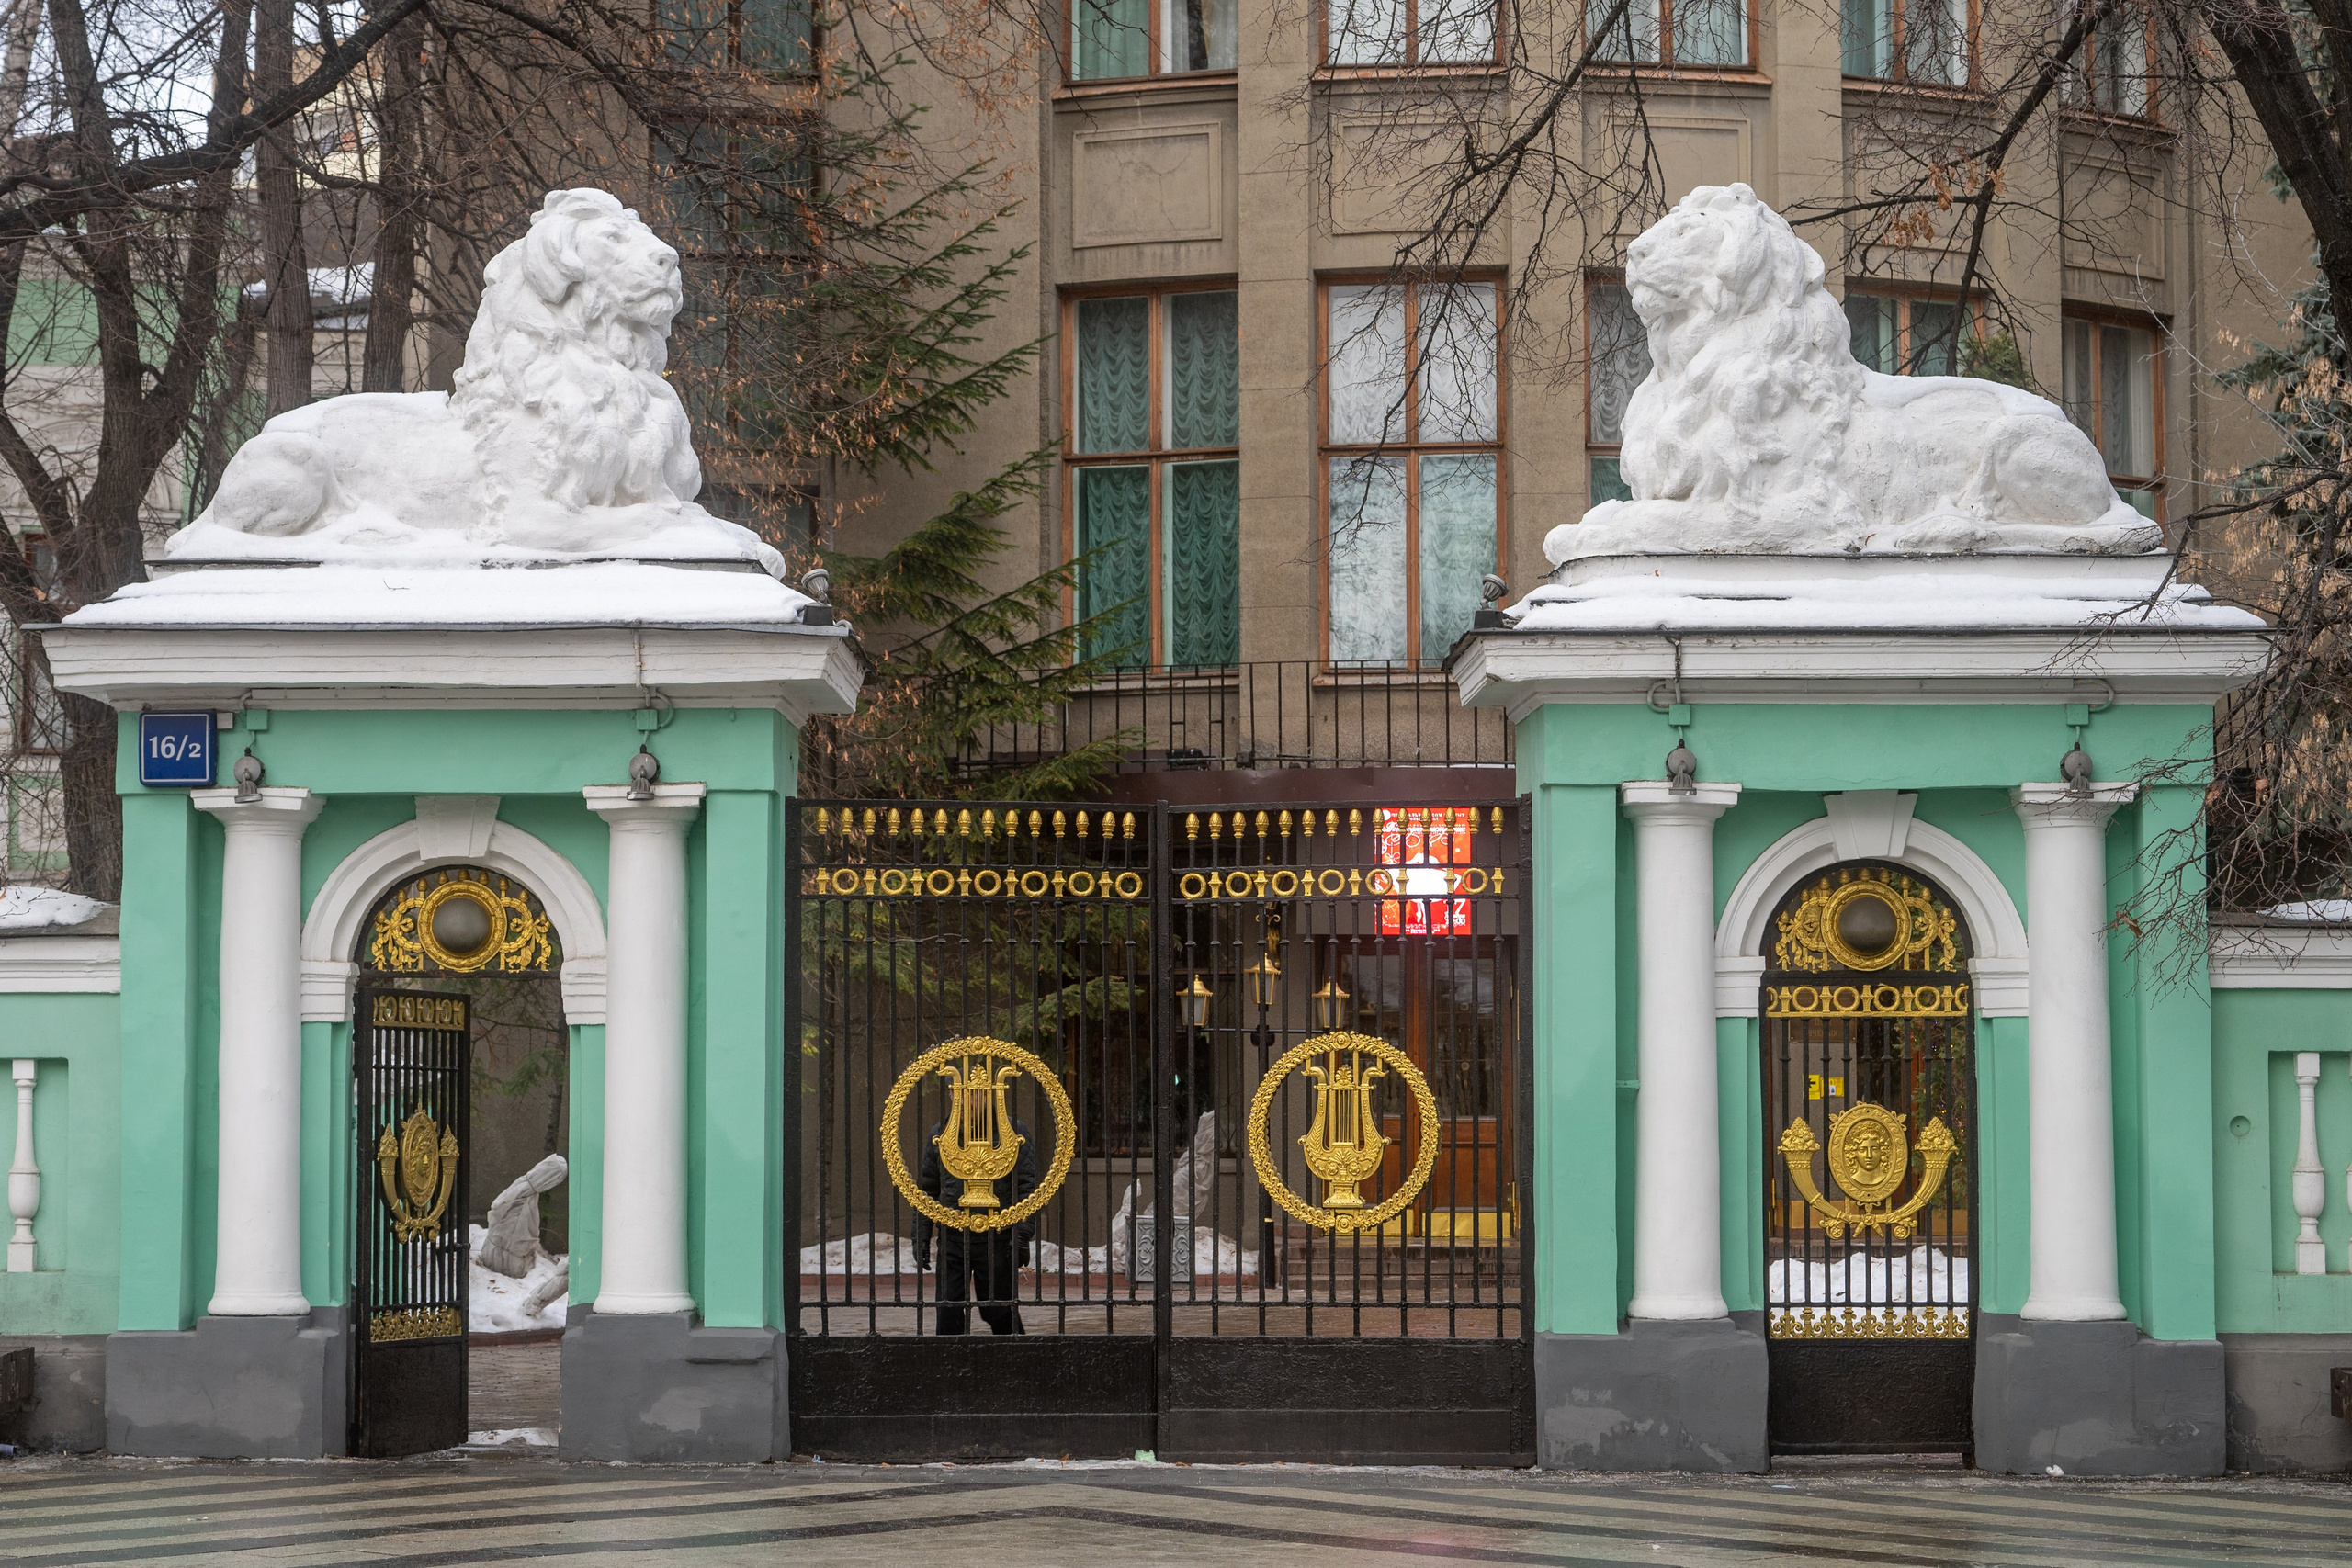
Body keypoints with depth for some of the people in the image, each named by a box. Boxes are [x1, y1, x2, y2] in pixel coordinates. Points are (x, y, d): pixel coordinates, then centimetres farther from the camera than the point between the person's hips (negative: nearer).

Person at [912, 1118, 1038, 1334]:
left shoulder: (1012, 1132, 0)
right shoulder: (939, 1134, 11)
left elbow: (1028, 1187, -3)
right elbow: (926, 1188, 15)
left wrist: (1022, 1236, -11)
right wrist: (921, 1238, 9)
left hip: (995, 1240, -3)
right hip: (952, 1241, 3)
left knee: (999, 1313, 3)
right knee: (948, 1313, -1)